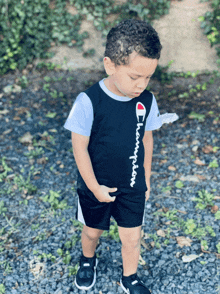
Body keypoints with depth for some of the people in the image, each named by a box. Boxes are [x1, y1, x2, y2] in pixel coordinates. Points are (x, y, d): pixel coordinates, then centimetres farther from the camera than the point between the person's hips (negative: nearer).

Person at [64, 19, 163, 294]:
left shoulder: (147, 101, -12)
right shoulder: (89, 101, -25)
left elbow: (146, 140, 2)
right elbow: (80, 148, -18)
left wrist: (146, 179, 9)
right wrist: (94, 187, -14)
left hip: (133, 187, 2)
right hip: (95, 187, -2)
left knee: (132, 238, 13)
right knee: (92, 231, 22)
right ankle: (88, 260, 54)